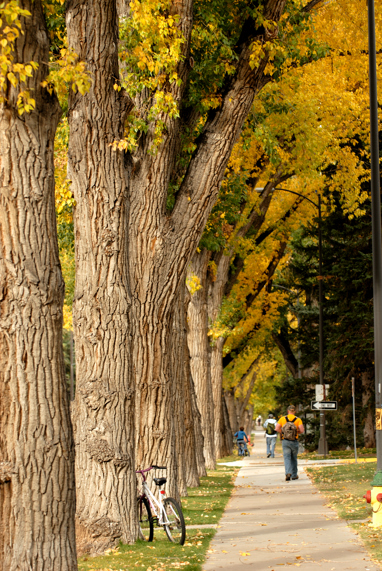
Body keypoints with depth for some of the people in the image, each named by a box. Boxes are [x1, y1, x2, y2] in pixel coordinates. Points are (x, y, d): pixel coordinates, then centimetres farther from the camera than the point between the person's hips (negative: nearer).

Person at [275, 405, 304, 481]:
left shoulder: (282, 419, 2)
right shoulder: (298, 419, -2)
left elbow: (277, 428, -5)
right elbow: (302, 430, -11)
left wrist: (283, 433, 11)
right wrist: (297, 432, 11)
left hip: (285, 441, 0)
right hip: (294, 441, 0)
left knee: (287, 458, -2)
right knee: (294, 458, 15)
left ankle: (288, 473, -24)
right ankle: (294, 475, 23)